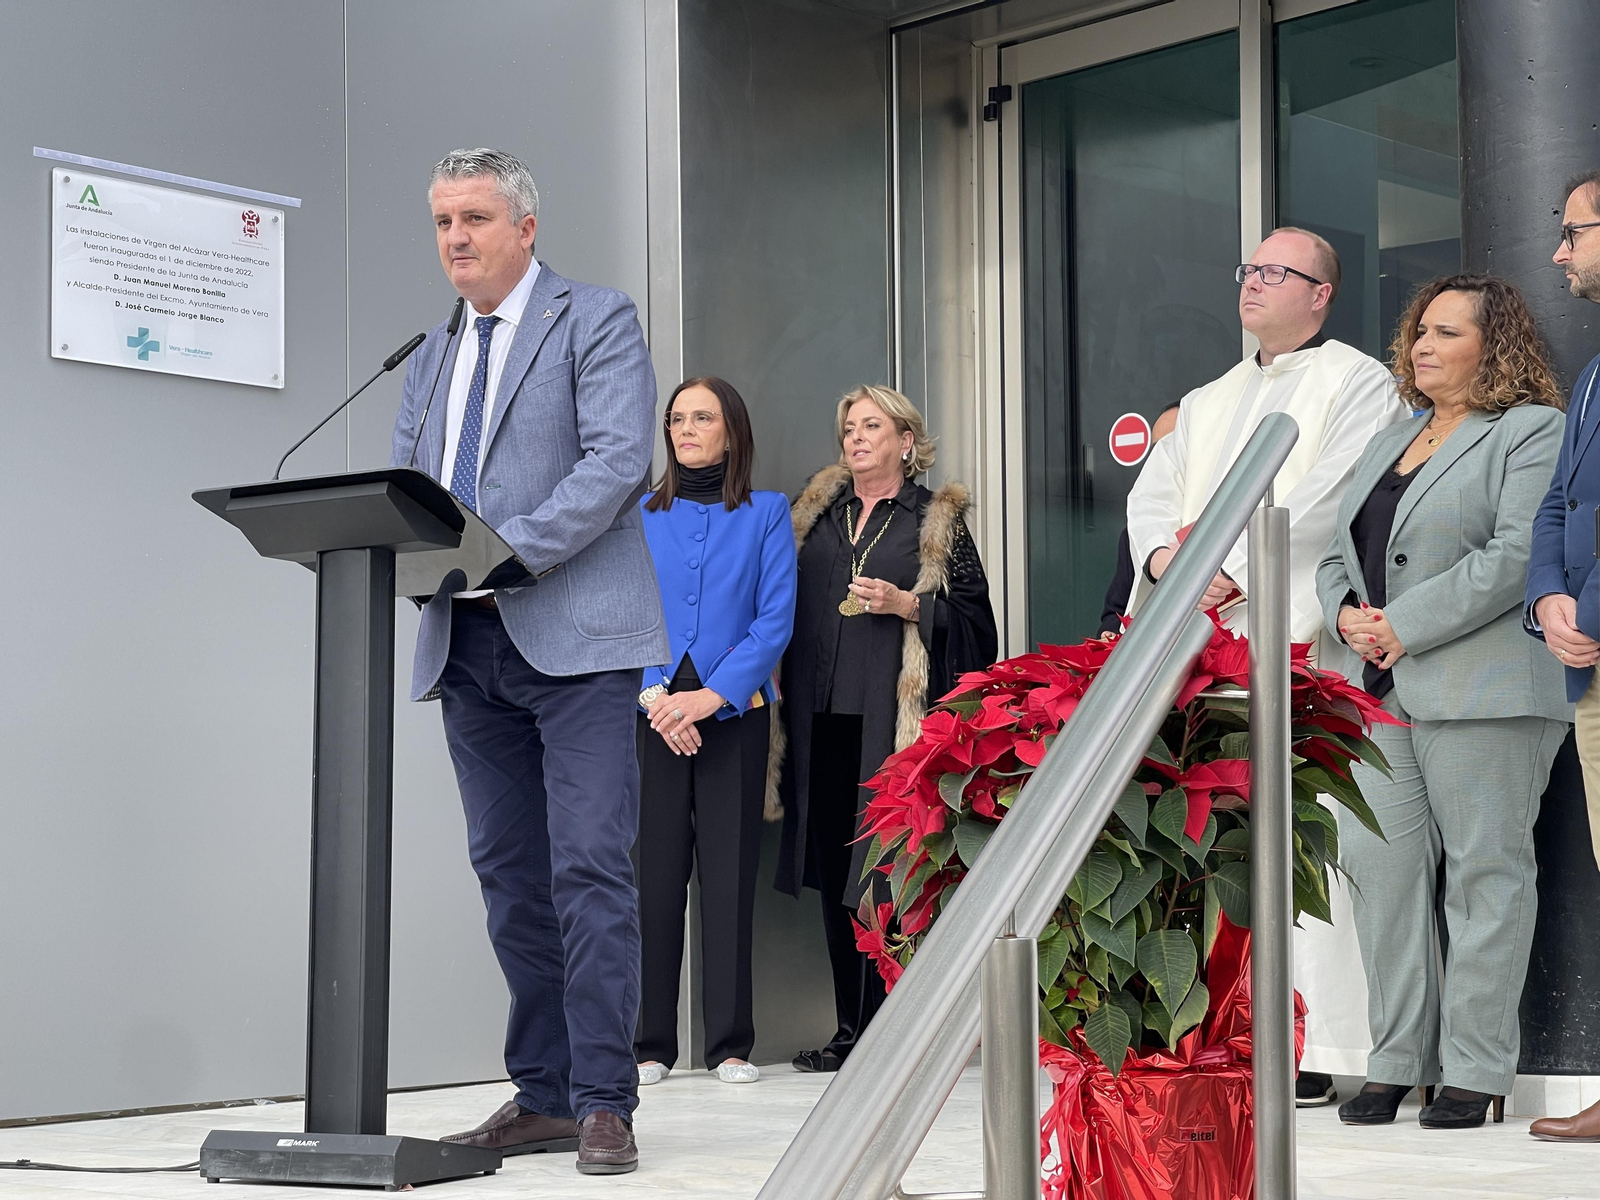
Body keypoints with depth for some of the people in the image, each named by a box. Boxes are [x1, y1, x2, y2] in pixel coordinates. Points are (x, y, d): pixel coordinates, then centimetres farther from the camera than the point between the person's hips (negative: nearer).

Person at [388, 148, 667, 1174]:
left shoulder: (597, 322, 1)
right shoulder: (433, 356, 22)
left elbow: (619, 457, -12)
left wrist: (507, 549, -21)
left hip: (574, 635, -7)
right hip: (468, 646, 7)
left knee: (589, 865, -10)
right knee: (510, 873, 8)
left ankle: (604, 1102, -6)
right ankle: (543, 1096, 14)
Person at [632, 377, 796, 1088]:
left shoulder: (766, 514, 7)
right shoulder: (639, 516, 11)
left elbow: (776, 617, -1)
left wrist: (711, 695, -12)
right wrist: (655, 696, -10)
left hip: (735, 712, -1)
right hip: (652, 712, 1)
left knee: (730, 869, -1)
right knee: (656, 868, -2)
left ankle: (730, 1043, 4)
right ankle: (650, 1043, 4)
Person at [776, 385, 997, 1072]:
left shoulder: (936, 520, 7)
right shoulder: (817, 514, 19)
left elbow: (975, 619, 2)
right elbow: (786, 603, 24)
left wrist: (906, 605, -11)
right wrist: (786, 704, 11)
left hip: (897, 720, -5)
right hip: (823, 720, 5)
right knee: (835, 871, 4)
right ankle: (851, 1030, 11)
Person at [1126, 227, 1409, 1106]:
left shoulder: (1358, 383, 6)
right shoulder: (1205, 404, 28)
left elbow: (1322, 503, -8)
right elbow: (1150, 497, 17)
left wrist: (1229, 569, -13)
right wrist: (1166, 557, -5)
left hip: (1296, 645, -6)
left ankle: (1312, 1053, -11)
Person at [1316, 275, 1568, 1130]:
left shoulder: (1533, 431, 0)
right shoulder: (1390, 441, 23)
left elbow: (1518, 553, -13)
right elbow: (1337, 555, 24)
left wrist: (1406, 625, -14)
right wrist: (1348, 615, 2)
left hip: (1479, 692, -7)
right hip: (1377, 693, 7)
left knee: (1485, 870, -3)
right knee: (1378, 862, 2)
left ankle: (1475, 1071, 2)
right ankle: (1398, 1059, 9)